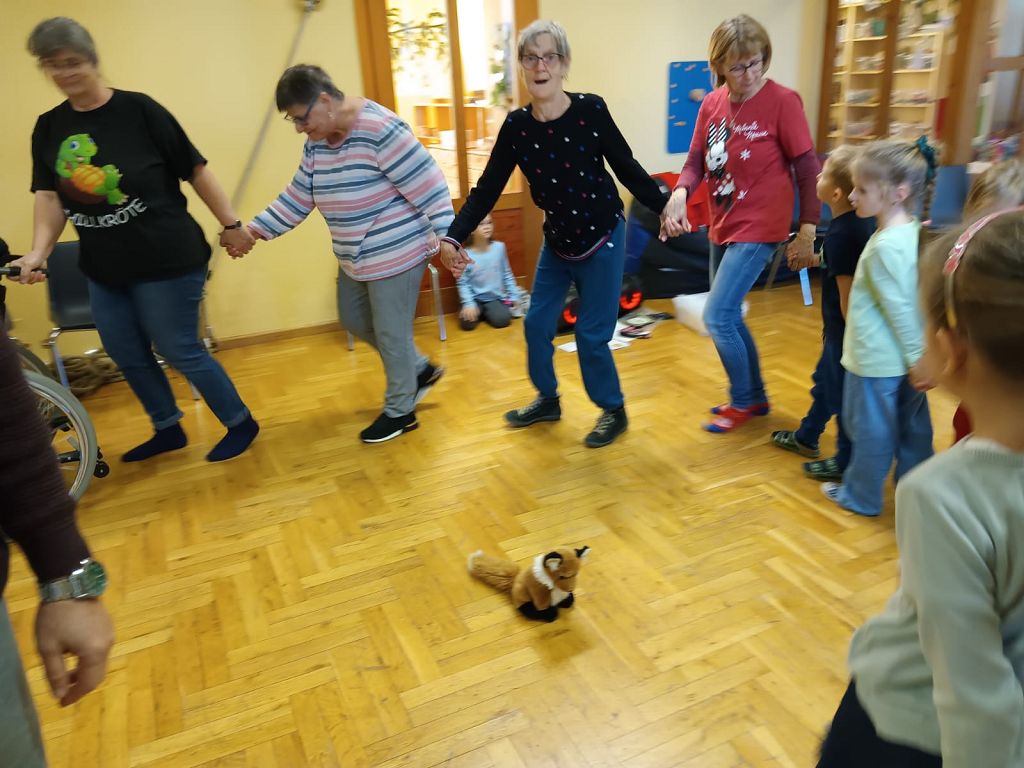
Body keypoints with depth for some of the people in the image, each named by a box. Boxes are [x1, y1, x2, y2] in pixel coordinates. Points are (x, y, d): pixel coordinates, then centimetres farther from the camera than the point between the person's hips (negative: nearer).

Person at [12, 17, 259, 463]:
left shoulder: (138, 110, -11)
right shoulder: (48, 128, 5)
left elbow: (195, 171, -8)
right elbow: (49, 197, 1)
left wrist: (231, 224, -7)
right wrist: (38, 251, -13)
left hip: (167, 260, -6)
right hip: (103, 269, 7)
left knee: (180, 351, 0)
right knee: (128, 357, 15)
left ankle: (241, 423, 20)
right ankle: (168, 430, 35)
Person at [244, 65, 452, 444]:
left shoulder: (379, 129, -23)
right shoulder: (317, 142, 4)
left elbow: (429, 186, -23)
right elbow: (297, 198, 9)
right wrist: (255, 229, 3)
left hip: (397, 253, -9)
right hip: (355, 259, 10)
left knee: (391, 333, 2)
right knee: (354, 320, 21)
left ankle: (400, 412, 23)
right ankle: (421, 369, 38)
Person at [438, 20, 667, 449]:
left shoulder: (590, 110, -15)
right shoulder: (516, 126, -6)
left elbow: (627, 170, -6)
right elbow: (487, 188, -4)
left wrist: (665, 207, -6)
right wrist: (452, 238, -13)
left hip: (602, 240, -4)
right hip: (556, 242, 5)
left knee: (591, 334, -1)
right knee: (537, 324, 10)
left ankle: (614, 411, 21)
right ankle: (547, 400, 33)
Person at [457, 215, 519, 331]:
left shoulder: (499, 247, -6)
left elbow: (507, 275, 5)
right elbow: (462, 283, -9)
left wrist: (514, 297, 4)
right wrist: (469, 304, -20)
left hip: (495, 298, 1)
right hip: (474, 298, -1)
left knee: (502, 320, -24)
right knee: (467, 323, -23)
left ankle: (487, 313, 10)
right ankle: (478, 312, 10)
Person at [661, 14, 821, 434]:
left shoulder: (783, 101, -13)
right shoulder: (712, 103, 2)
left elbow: (808, 171, -11)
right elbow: (696, 162, 3)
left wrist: (807, 233, -13)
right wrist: (679, 194, -19)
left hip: (759, 228, -7)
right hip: (722, 226, 7)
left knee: (717, 316, -10)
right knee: (729, 317, 14)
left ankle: (742, 401, 12)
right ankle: (755, 396, 33)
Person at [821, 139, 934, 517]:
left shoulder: (886, 245, -23)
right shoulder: (913, 232, 3)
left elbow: (900, 308, -20)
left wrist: (915, 357, -13)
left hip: (876, 360, -9)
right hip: (906, 357, 9)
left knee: (871, 431, 7)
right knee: (913, 426, 18)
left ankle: (860, 496, 24)